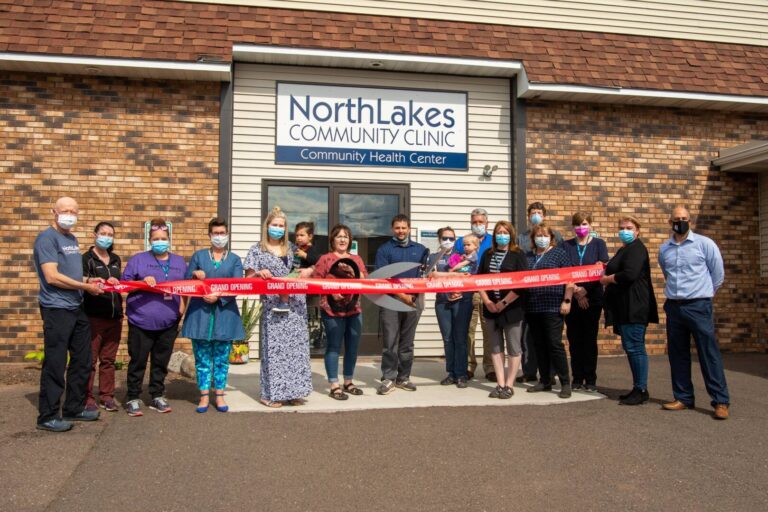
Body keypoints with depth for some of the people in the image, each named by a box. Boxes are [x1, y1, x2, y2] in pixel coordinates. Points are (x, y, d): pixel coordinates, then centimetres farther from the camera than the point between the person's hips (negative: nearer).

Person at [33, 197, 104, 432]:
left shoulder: (72, 239, 15)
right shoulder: (47, 238, -11)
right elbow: (52, 276, -19)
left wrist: (90, 281, 4)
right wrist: (86, 287, -13)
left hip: (77, 308, 9)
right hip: (57, 309, -9)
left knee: (82, 361, 13)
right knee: (55, 364, -2)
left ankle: (74, 408, 25)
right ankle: (47, 417, 9)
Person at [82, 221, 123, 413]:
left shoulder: (116, 260, 16)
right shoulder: (86, 258, -1)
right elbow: (82, 281, -15)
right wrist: (91, 281, -33)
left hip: (114, 316, 5)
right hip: (93, 316, -5)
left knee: (109, 359, 9)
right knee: (90, 359, -2)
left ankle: (107, 397, 15)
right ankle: (88, 398, 6)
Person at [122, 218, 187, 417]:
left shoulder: (179, 262, 15)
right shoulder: (137, 259, 4)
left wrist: (182, 305, -1)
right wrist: (142, 282, -16)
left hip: (168, 323, 3)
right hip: (141, 321, -3)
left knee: (161, 362, 11)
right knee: (138, 361, 3)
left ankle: (157, 396, 22)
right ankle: (133, 399, 13)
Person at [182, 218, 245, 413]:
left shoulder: (235, 259, 8)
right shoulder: (198, 256, 10)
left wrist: (219, 296, -17)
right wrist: (194, 274, -12)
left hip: (225, 314, 0)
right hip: (200, 313, 0)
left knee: (221, 358, 5)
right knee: (202, 358, 3)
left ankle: (219, 395, 15)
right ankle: (204, 396, 12)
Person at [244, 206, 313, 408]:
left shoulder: (289, 249, 14)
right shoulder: (257, 250, 2)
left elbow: (297, 273, 21)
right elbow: (248, 279, 0)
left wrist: (308, 271, -1)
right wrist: (259, 273, -20)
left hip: (295, 304, 4)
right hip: (272, 305, -4)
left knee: (295, 346, 4)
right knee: (274, 347, -4)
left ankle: (292, 391, 13)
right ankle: (271, 393, 6)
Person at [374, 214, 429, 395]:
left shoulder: (420, 250, 13)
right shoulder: (384, 249, 3)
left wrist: (414, 294, -7)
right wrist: (401, 295, -12)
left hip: (414, 300, 3)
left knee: (407, 342, 9)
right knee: (390, 341, -4)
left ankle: (403, 378, 16)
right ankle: (388, 378, 2)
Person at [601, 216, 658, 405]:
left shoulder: (636, 249, -11)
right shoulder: (624, 250, 20)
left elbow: (629, 275, -23)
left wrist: (607, 279, -9)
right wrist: (607, 271, 10)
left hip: (634, 307, -10)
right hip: (624, 307, 10)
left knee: (634, 347, -8)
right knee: (630, 347, 12)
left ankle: (641, 390, -2)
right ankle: (637, 388, 19)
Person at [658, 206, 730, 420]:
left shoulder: (705, 244, -3)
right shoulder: (664, 249, 9)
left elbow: (718, 274, 4)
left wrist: (703, 294, 10)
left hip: (698, 306, -4)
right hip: (673, 306, 4)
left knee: (709, 353, -5)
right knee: (677, 354, 9)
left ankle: (721, 401, 2)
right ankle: (683, 398, 19)